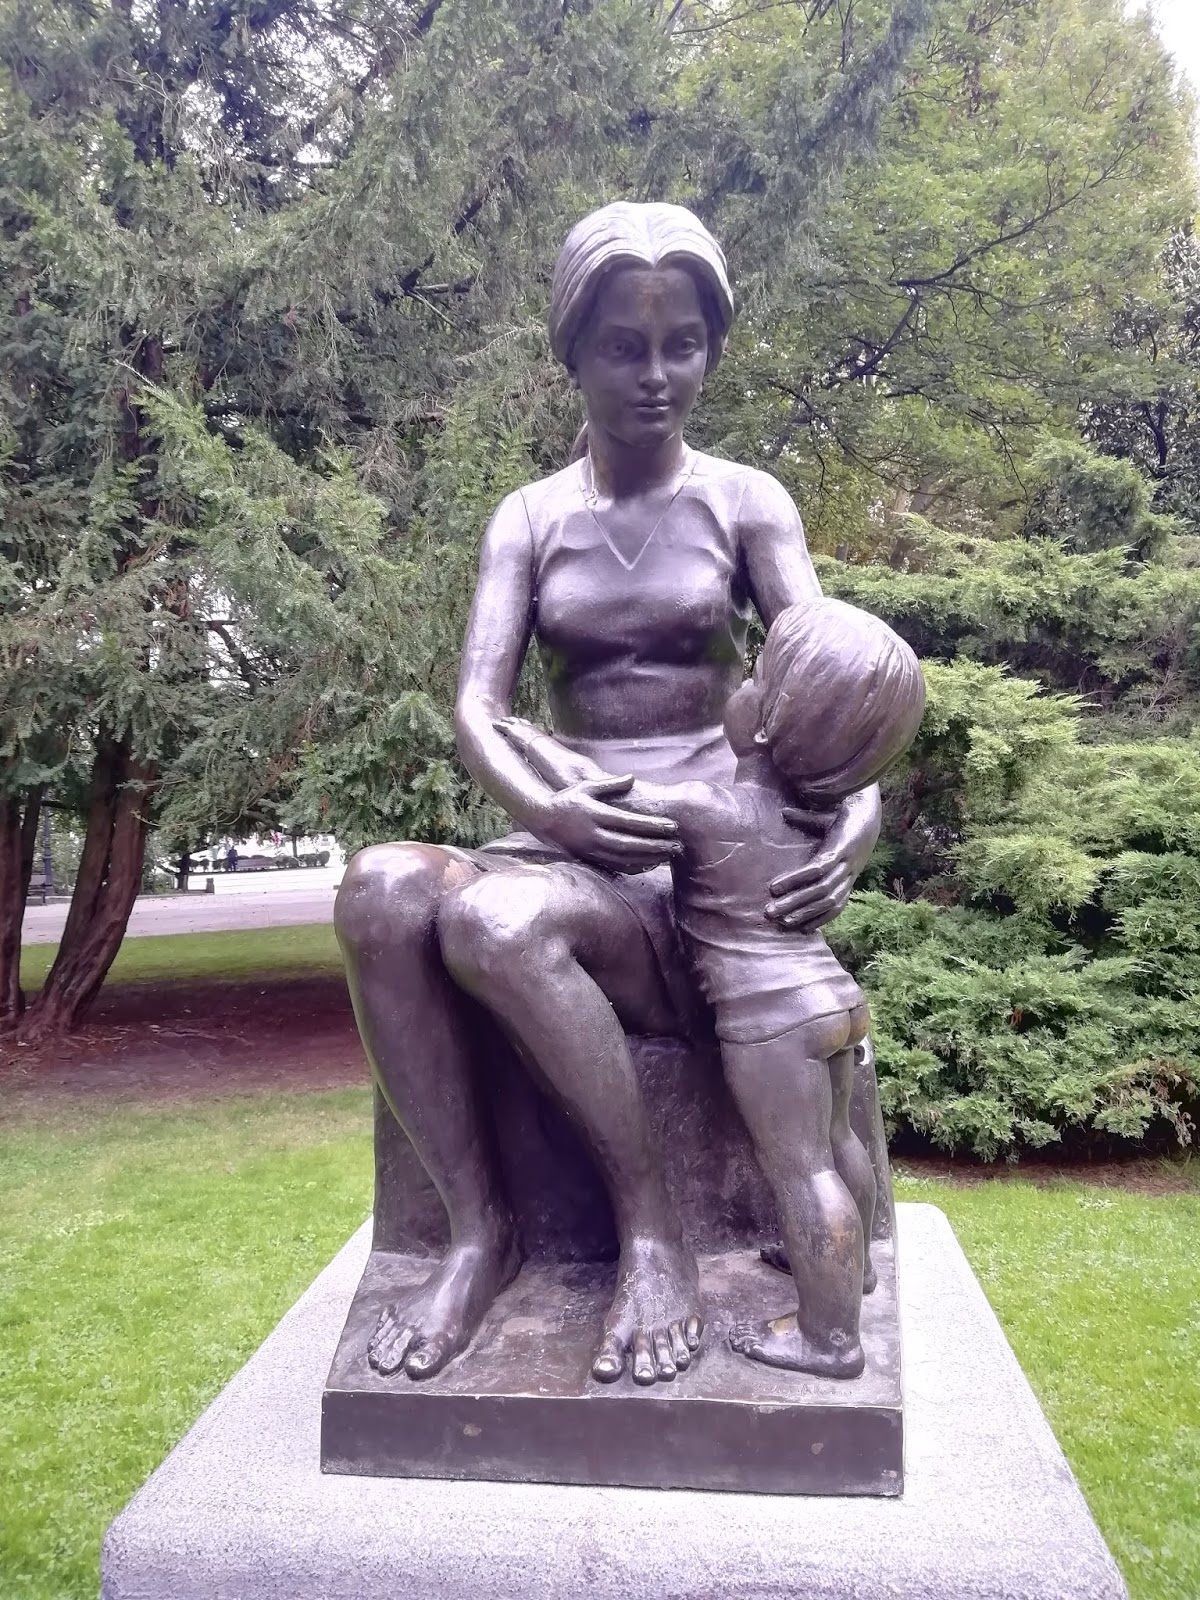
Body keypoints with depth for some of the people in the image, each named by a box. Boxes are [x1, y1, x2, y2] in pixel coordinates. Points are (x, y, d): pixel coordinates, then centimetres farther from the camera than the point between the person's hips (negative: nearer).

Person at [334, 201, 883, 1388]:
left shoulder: (747, 503, 6)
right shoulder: (528, 519, 11)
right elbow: (476, 704, -2)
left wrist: (861, 807, -28)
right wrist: (534, 805, -26)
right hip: (568, 851, 3)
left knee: (496, 918, -34)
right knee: (382, 887, -29)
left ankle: (654, 1233, -16)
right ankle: (479, 1228, -17)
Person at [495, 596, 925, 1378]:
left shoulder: (705, 808, -16)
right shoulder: (813, 810, 7)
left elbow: (592, 790, -12)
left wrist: (523, 735, 3)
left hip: (772, 1019, -9)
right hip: (832, 996, 9)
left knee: (800, 1169, -1)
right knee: (834, 1141, 23)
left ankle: (831, 1337, 8)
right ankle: (851, 1266, 42)